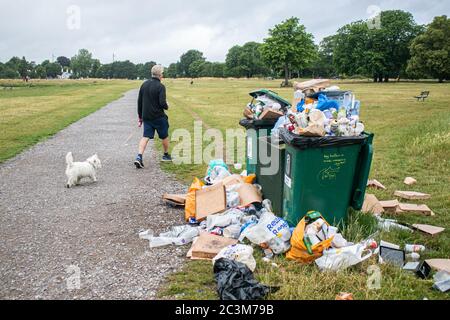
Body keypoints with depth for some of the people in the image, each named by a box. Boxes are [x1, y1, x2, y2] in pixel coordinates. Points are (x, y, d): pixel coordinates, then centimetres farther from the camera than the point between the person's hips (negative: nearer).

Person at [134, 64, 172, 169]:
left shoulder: (144, 85, 6)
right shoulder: (160, 86, -14)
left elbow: (139, 102, 9)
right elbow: (162, 103, -22)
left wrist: (140, 117, 16)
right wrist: (166, 106, 3)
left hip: (146, 116, 5)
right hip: (158, 117, -5)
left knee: (146, 137, 4)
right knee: (164, 136, 15)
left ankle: (139, 157, -13)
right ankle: (166, 155, 31)